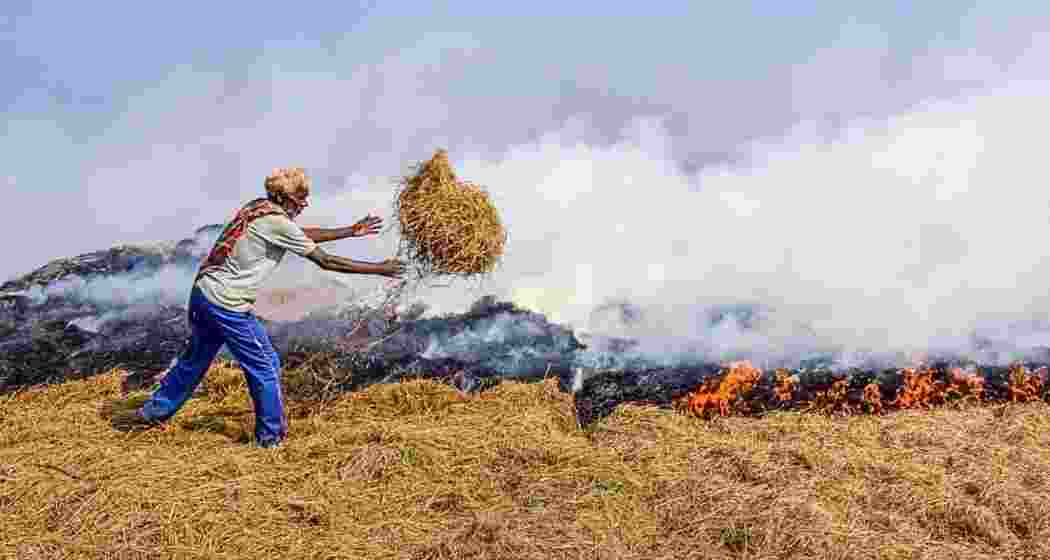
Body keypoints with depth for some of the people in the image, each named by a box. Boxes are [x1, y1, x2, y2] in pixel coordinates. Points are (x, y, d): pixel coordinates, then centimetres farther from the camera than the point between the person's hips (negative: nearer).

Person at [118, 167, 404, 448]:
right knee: (265, 367, 5)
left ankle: (153, 412, 39)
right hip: (227, 305, -9)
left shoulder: (259, 207, 8)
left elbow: (305, 234, 20)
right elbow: (326, 261, -13)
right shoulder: (279, 224, -16)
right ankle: (271, 436, 16)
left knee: (195, 358, 25)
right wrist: (378, 269, -7)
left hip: (203, 291, 9)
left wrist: (351, 231, 23)